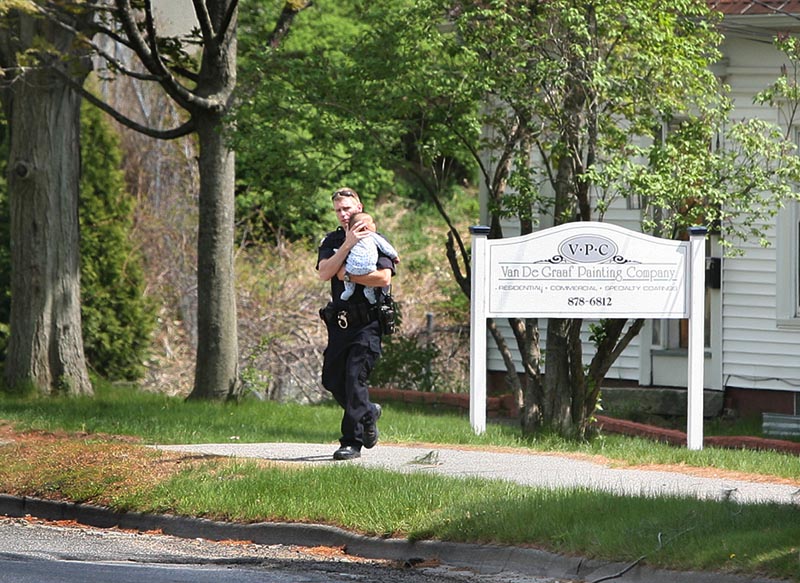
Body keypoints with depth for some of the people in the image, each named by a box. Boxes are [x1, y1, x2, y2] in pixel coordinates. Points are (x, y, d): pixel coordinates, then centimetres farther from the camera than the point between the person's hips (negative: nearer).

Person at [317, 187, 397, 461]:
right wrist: (347, 245, -14)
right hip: (339, 322, 5)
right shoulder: (332, 241, 12)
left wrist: (347, 275, -9)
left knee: (355, 375, -14)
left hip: (367, 322, -5)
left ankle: (352, 441, -11)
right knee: (332, 379, 7)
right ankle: (368, 413, 34)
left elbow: (384, 278, -14)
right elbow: (324, 272, -6)